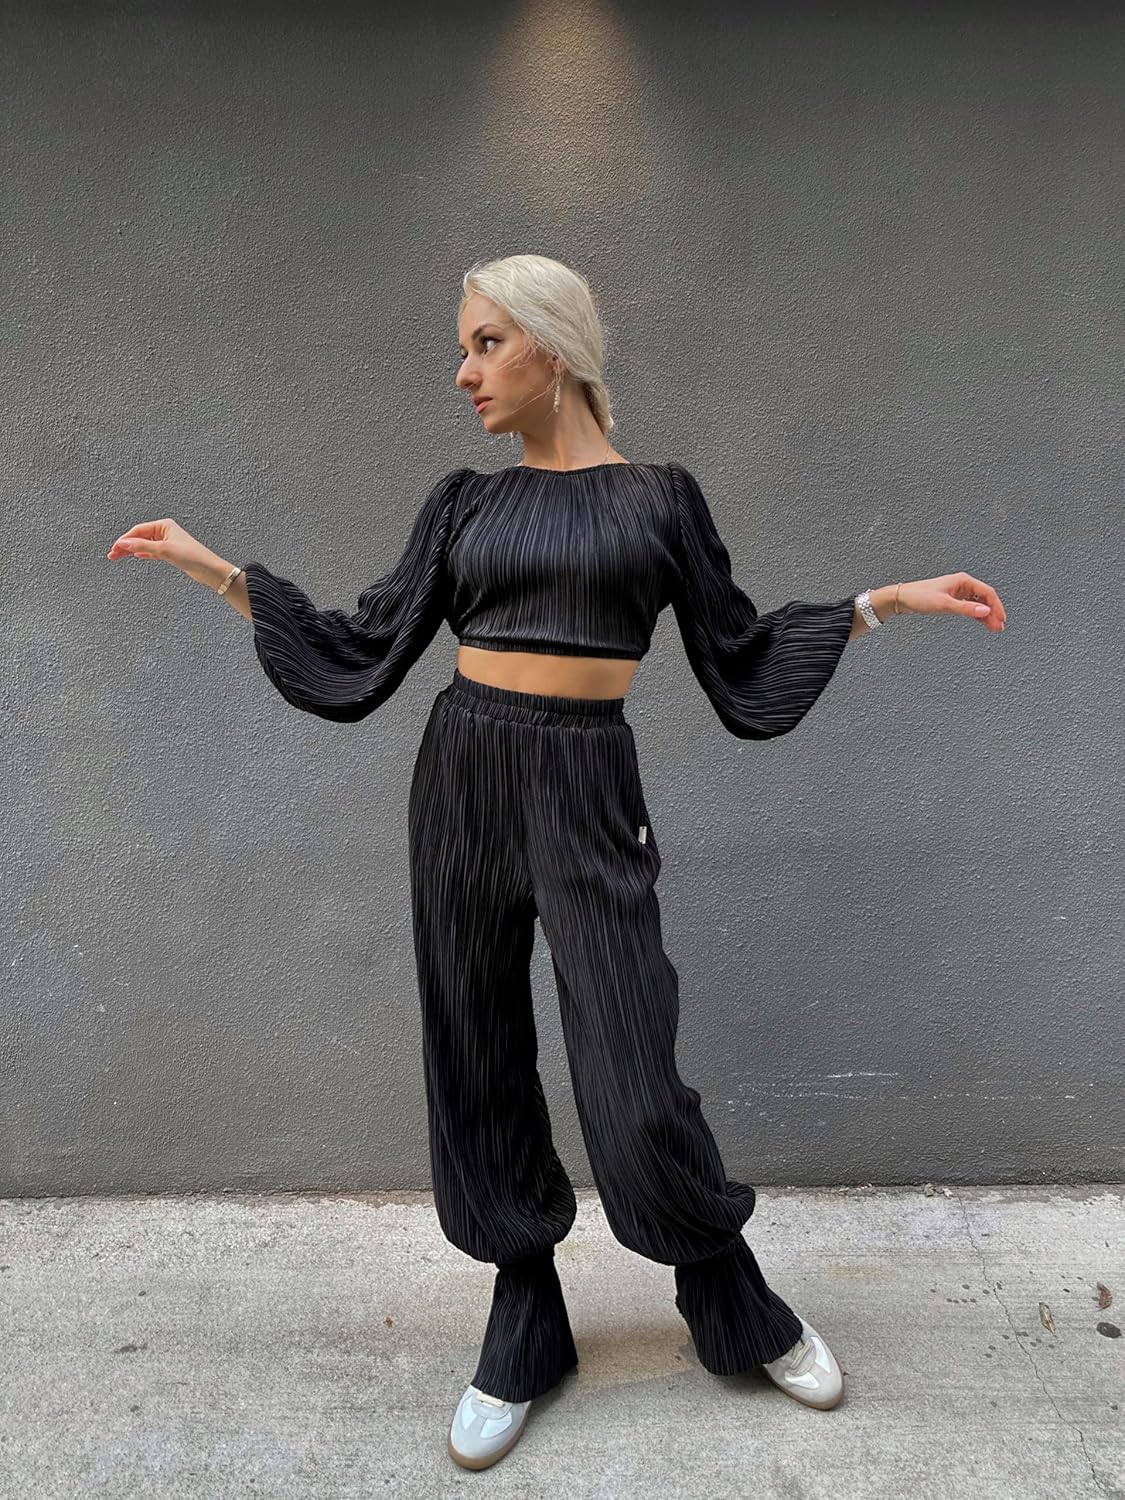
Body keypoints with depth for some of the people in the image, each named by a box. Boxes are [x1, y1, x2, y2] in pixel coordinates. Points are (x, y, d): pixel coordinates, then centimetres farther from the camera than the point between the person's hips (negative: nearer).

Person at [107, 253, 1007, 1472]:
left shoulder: (657, 495, 5)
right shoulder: (465, 501, 9)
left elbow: (736, 656, 9)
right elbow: (360, 652, 9)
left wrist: (882, 602, 3)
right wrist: (213, 567, 9)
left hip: (588, 790, -3)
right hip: (463, 776, 3)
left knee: (635, 1088, -2)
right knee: (478, 1064, 8)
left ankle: (739, 1311, 28)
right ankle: (524, 1328, 30)